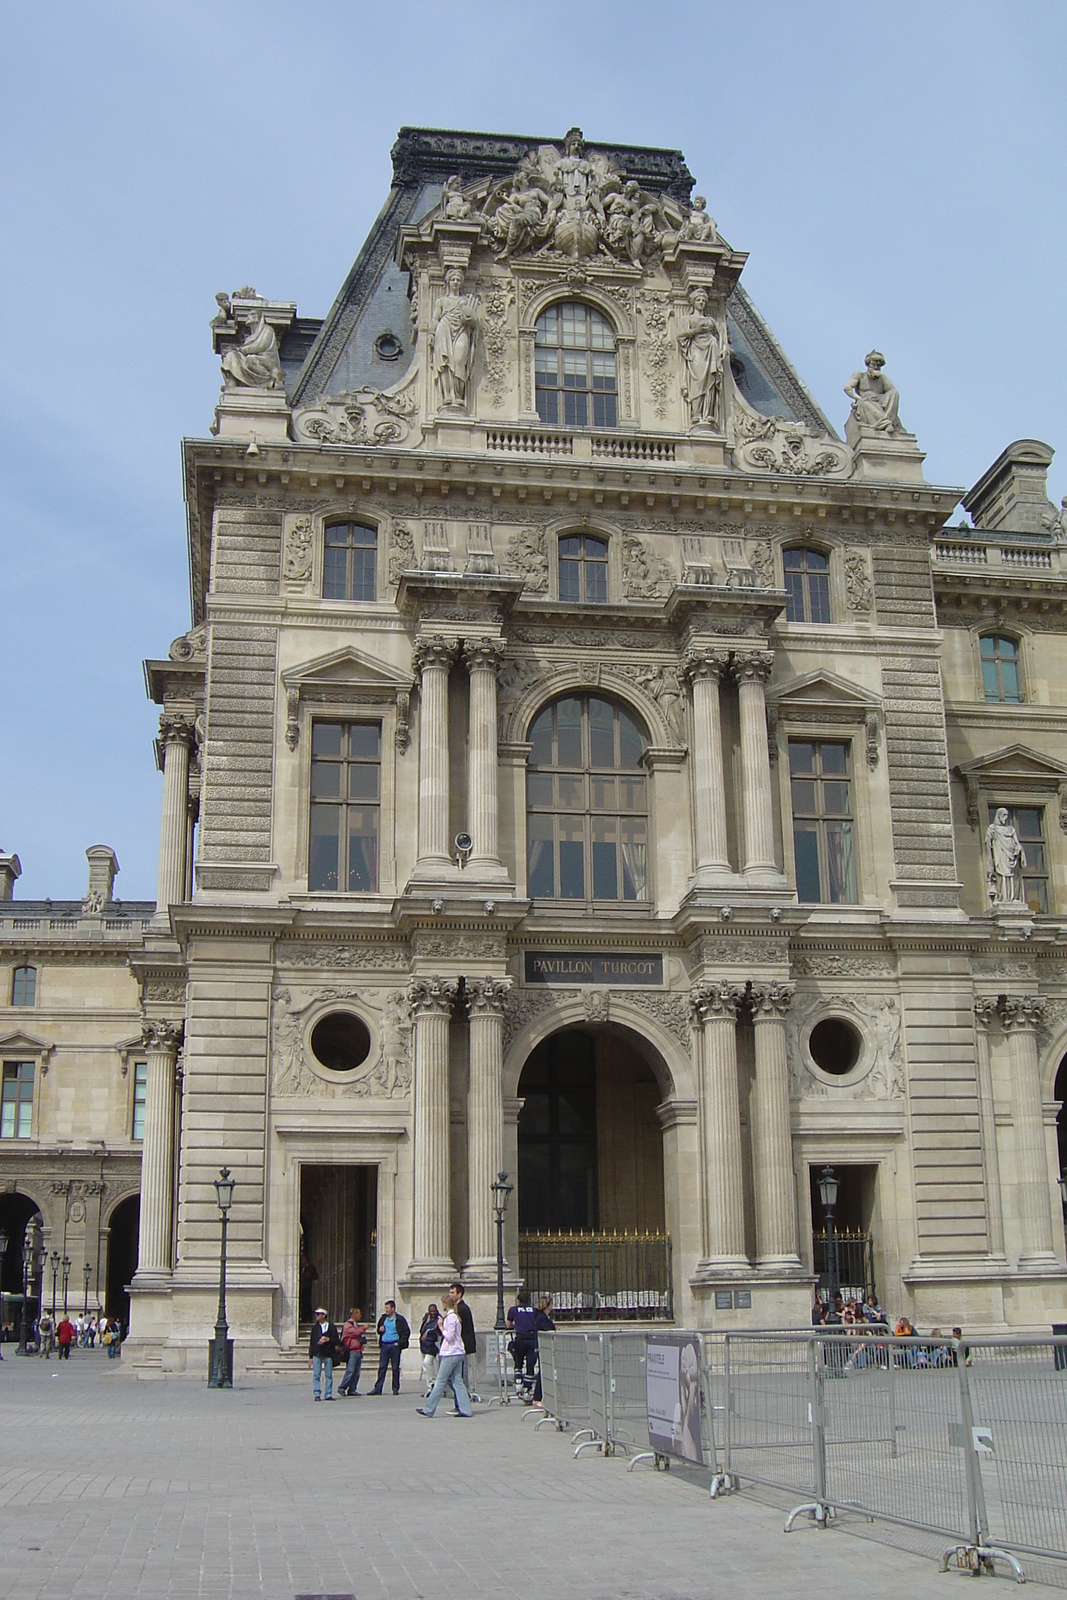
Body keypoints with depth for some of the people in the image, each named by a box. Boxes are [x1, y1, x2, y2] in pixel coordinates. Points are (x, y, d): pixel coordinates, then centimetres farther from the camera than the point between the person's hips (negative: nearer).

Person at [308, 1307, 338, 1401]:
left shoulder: (331, 1326, 3)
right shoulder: (314, 1327, 11)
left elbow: (336, 1340, 2)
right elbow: (312, 1342, 12)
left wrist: (328, 1339, -15)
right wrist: (310, 1356, 9)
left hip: (328, 1354, -2)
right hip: (317, 1354, 2)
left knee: (328, 1376, 2)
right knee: (316, 1376, -2)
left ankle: (328, 1395, 8)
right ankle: (317, 1395, 3)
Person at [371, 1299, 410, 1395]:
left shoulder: (400, 1319, -4)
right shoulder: (383, 1318, 12)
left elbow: (406, 1332, -5)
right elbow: (379, 1330, 24)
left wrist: (399, 1343, -11)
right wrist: (380, 1330, 0)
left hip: (394, 1346, -4)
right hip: (384, 1345, 4)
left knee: (395, 1368, 3)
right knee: (382, 1367, 1)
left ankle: (395, 1388, 11)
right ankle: (378, 1388, 2)